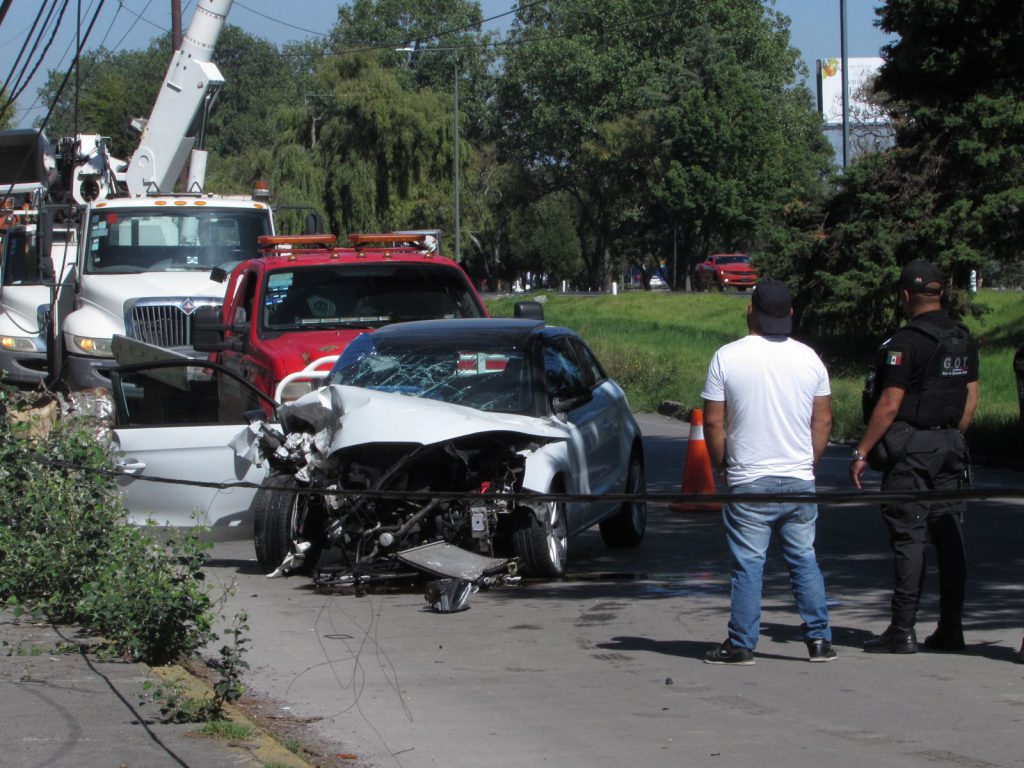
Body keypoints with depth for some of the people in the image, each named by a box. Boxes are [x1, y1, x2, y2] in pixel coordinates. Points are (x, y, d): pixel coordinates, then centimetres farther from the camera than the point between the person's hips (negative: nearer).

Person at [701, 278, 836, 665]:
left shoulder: (727, 357, -7)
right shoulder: (809, 358, 2)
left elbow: (713, 422, -4)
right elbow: (823, 420, 7)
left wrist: (721, 465, 9)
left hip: (749, 483, -3)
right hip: (799, 480, 3)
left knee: (748, 564, 1)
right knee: (804, 560, 11)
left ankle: (741, 644, 4)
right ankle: (819, 640, 11)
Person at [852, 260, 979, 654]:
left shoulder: (905, 342, -14)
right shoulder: (964, 340, 9)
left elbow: (889, 405, -16)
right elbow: (971, 397, 14)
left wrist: (862, 452, -11)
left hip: (911, 448, -7)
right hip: (951, 447, 7)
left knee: (908, 539, -5)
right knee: (950, 539, 7)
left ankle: (902, 631, -5)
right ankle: (951, 629, 9)